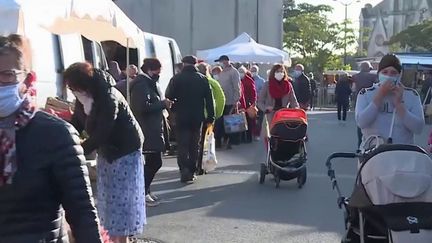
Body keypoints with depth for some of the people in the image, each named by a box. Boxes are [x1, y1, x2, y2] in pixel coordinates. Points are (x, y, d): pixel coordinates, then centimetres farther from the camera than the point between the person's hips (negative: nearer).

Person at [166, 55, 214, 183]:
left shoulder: (177, 78, -6)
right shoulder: (203, 79, 2)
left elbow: (169, 96, -6)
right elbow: (209, 99, 0)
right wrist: (210, 117, 2)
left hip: (182, 117, -2)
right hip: (197, 118, 2)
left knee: (182, 145, 1)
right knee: (194, 145, 13)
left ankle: (185, 171, -13)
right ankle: (192, 171, 14)